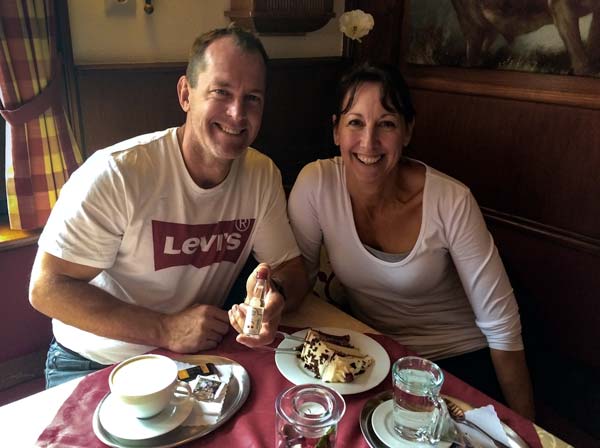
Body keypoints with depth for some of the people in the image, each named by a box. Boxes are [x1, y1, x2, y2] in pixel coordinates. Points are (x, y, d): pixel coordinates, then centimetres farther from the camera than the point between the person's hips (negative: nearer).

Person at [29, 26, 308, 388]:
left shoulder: (263, 176, -6)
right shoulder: (116, 174, -21)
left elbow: (291, 267, 0)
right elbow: (47, 288, -18)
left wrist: (275, 296, -25)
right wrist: (165, 329, -25)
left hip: (199, 355, 4)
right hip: (95, 366, -3)